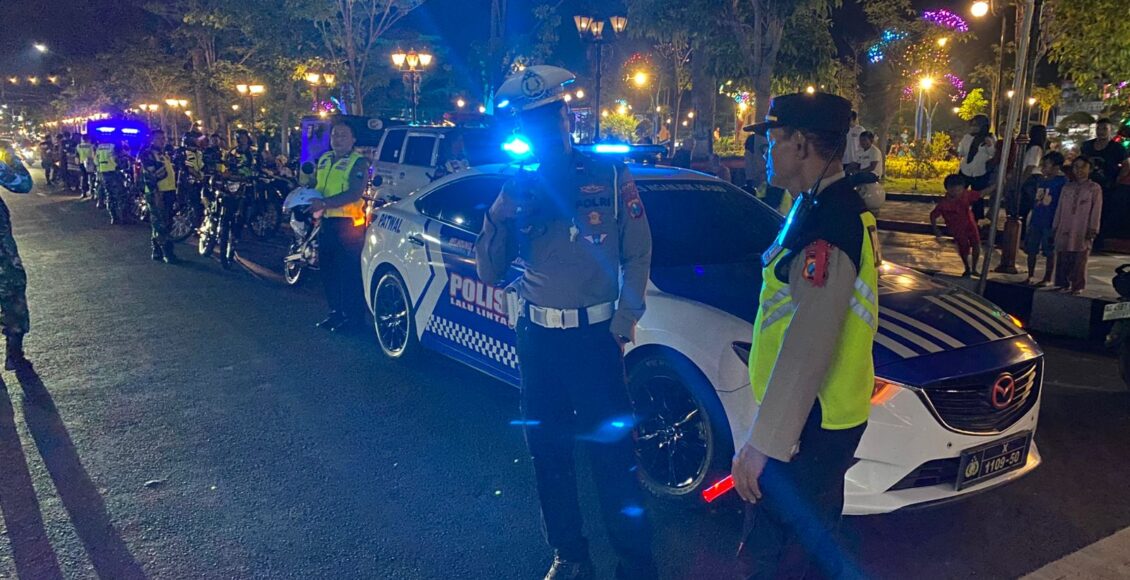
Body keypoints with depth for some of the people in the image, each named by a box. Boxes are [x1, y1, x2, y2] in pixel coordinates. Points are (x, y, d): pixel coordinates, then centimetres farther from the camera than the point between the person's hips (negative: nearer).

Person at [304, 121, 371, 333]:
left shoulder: (359, 162, -9)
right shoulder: (324, 159, 15)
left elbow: (354, 194, -20)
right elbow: (315, 185, 26)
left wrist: (324, 203, -26)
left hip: (348, 223, -8)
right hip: (326, 221, 8)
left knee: (350, 272, -5)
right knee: (329, 270, 15)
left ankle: (354, 317, 4)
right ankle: (335, 312, 27)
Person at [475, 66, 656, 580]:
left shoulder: (610, 176, -3)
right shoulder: (518, 188, 6)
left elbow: (637, 255, -1)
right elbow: (489, 273, 2)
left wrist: (624, 322, -10)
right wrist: (500, 215, -13)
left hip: (595, 336, -4)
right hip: (536, 338, 4)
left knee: (612, 451, 2)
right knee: (548, 450, 14)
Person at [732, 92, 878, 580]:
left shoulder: (826, 220, -23)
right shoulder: (833, 205, 10)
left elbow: (808, 345, -28)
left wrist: (762, 443, -25)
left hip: (809, 429, -10)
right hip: (826, 417, 10)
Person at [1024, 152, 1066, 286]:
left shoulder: (1062, 181, -8)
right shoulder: (1041, 180, 12)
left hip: (1050, 223, -6)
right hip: (1036, 220, 6)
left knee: (1050, 252, 3)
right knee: (1031, 249, 9)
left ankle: (1047, 279, 12)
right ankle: (1030, 276, 19)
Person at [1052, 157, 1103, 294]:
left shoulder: (1095, 188, 4)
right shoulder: (1067, 188, 16)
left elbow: (1096, 211, -1)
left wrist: (1092, 230, -7)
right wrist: (1055, 227, 11)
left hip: (1082, 233, -4)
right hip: (1065, 231, 4)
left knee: (1079, 260, -6)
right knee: (1062, 259, 1)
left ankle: (1077, 286, -3)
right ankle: (1062, 283, 8)